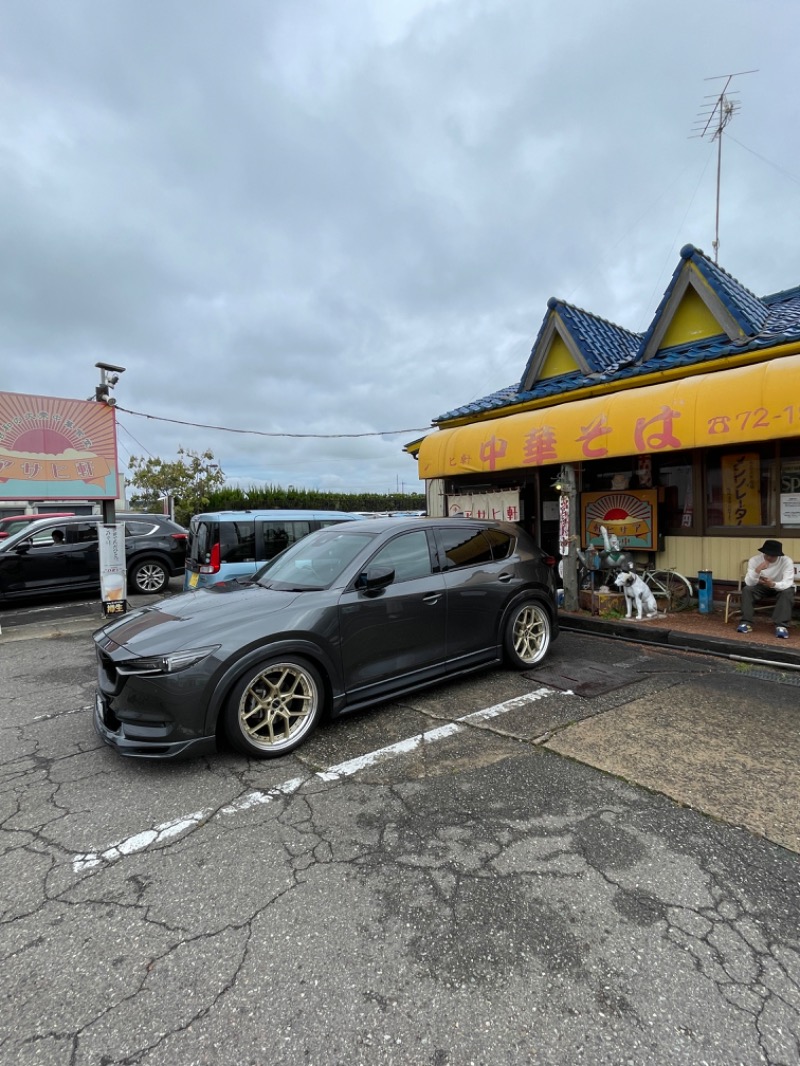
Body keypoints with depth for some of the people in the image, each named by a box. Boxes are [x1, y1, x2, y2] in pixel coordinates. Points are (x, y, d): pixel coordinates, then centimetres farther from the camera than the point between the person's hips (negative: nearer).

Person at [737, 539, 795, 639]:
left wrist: (773, 584, -55)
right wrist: (757, 570, -46)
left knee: (788, 592, -33)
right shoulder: (754, 560, -22)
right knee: (747, 589, -26)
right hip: (762, 586, 1)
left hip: (780, 587, -1)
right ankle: (747, 623, -26)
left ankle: (781, 626, -32)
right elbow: (749, 583, -28)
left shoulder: (787, 561, -25)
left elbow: (788, 583, -34)